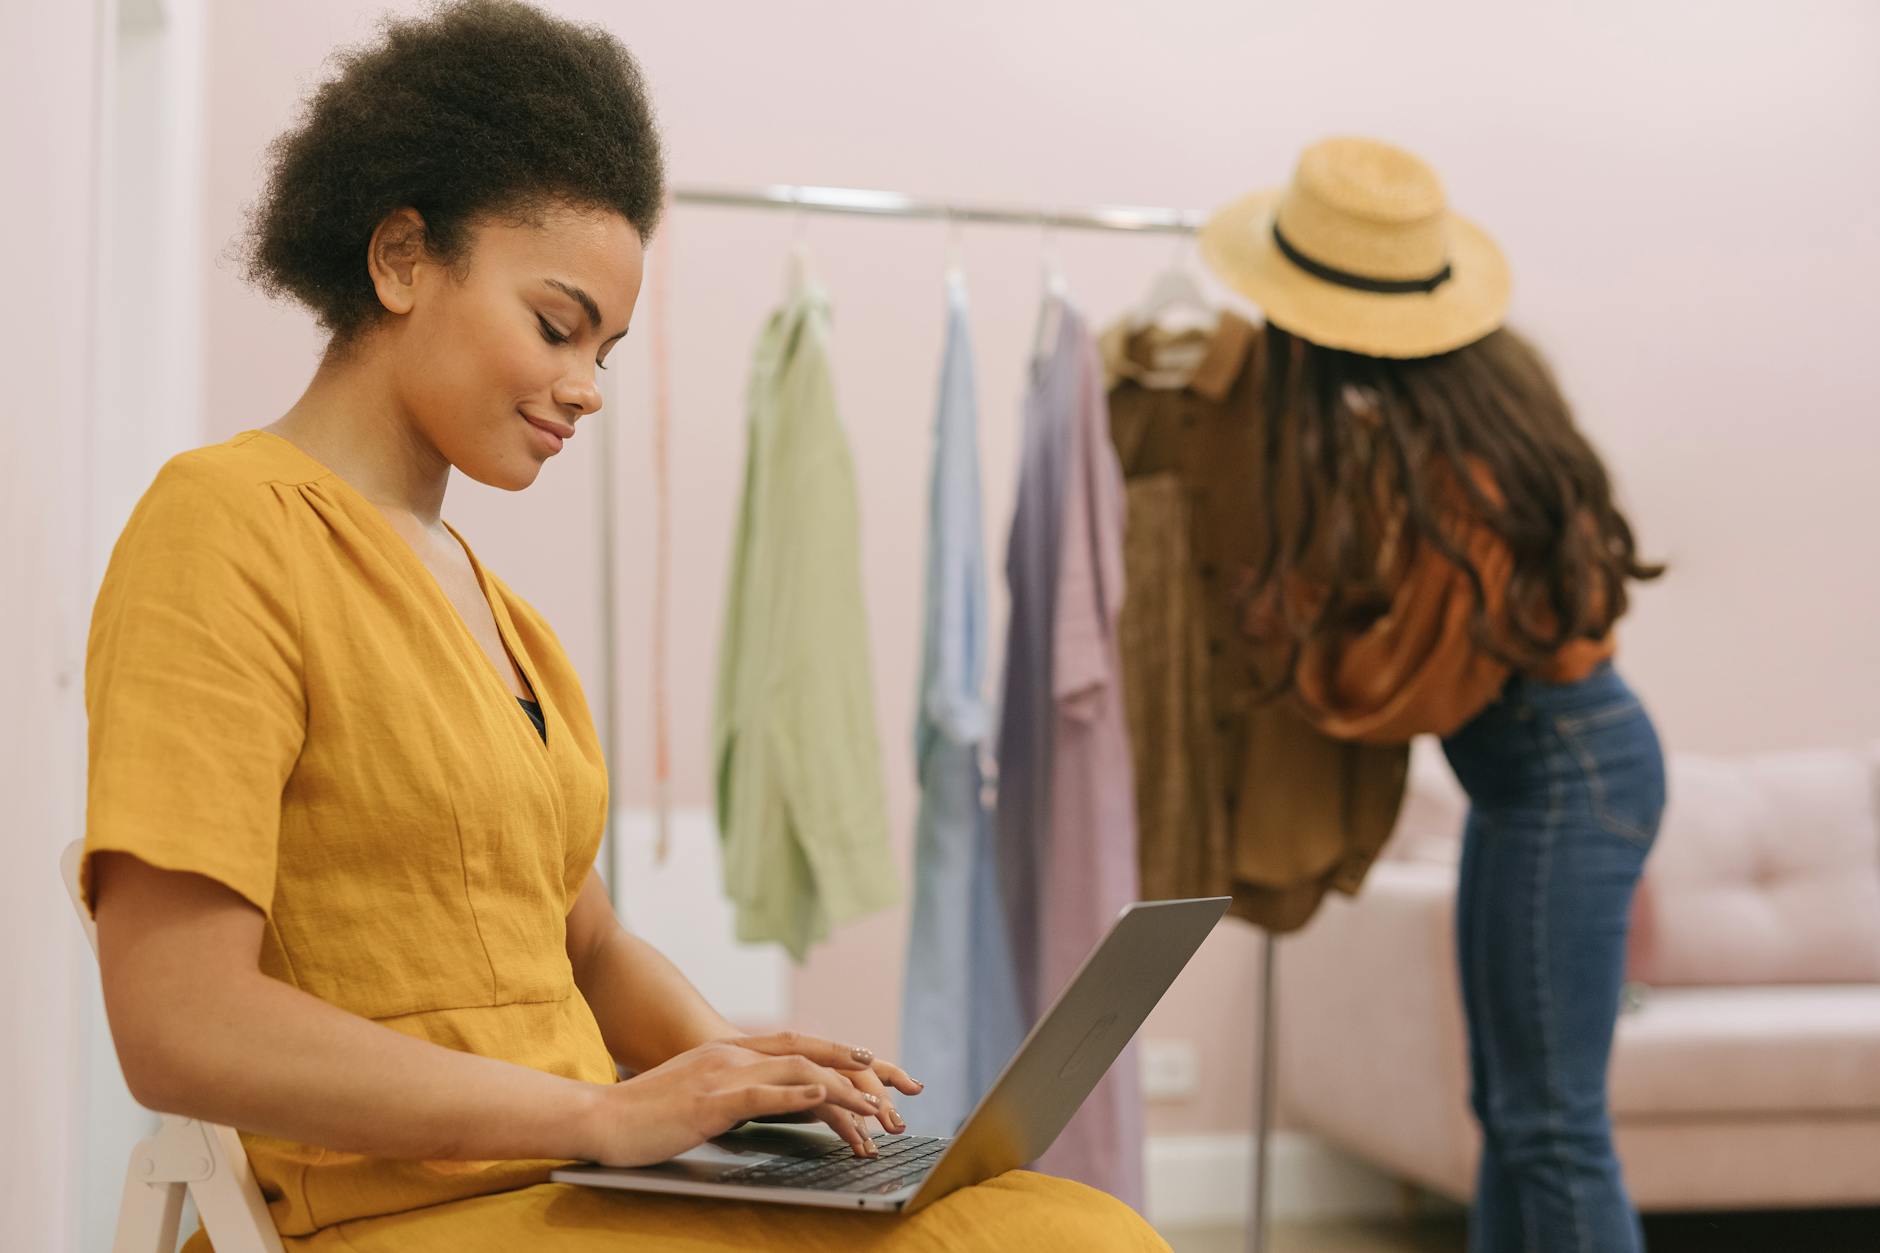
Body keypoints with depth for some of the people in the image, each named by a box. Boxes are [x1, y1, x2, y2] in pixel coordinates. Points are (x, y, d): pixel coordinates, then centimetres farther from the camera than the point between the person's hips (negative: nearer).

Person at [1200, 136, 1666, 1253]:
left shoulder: (1426, 463, -24)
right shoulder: (1488, 375, 2)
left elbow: (1385, 688, -16)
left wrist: (1271, 605, -3)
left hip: (1558, 775, -10)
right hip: (1542, 757, 10)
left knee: (1552, 1120, -4)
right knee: (1508, 1108, 16)